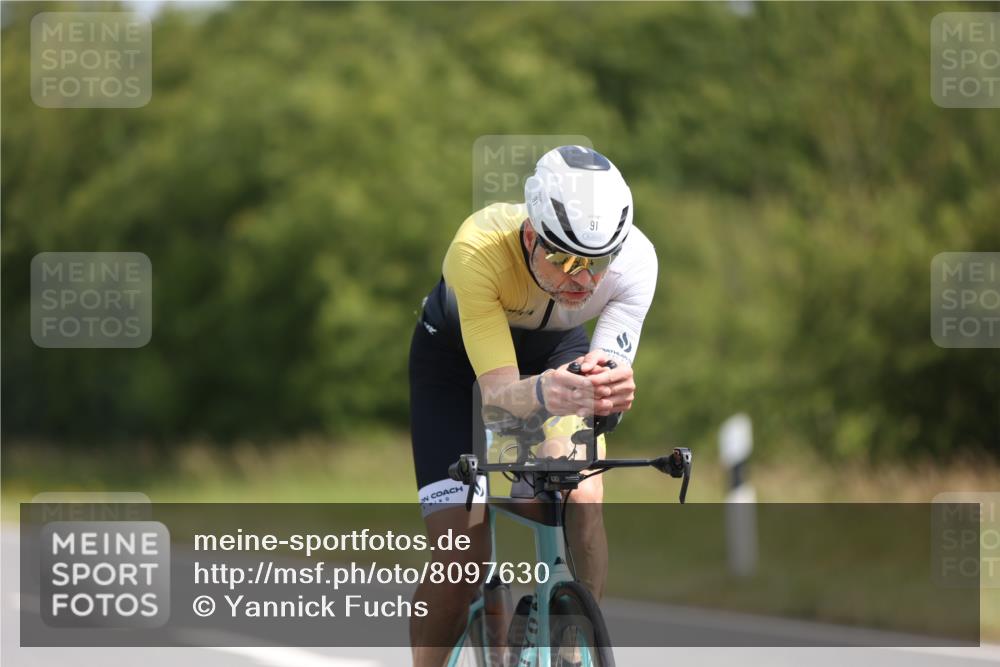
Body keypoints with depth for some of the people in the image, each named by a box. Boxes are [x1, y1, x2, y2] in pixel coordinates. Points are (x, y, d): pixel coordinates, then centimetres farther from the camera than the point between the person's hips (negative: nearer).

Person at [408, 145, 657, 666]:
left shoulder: (633, 258, -34)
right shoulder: (480, 248, -41)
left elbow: (612, 375, -39)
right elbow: (498, 389, -44)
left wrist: (608, 383, -63)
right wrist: (541, 393, -67)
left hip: (555, 347, 2)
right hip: (457, 350, -2)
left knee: (582, 501, -25)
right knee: (461, 556, -12)